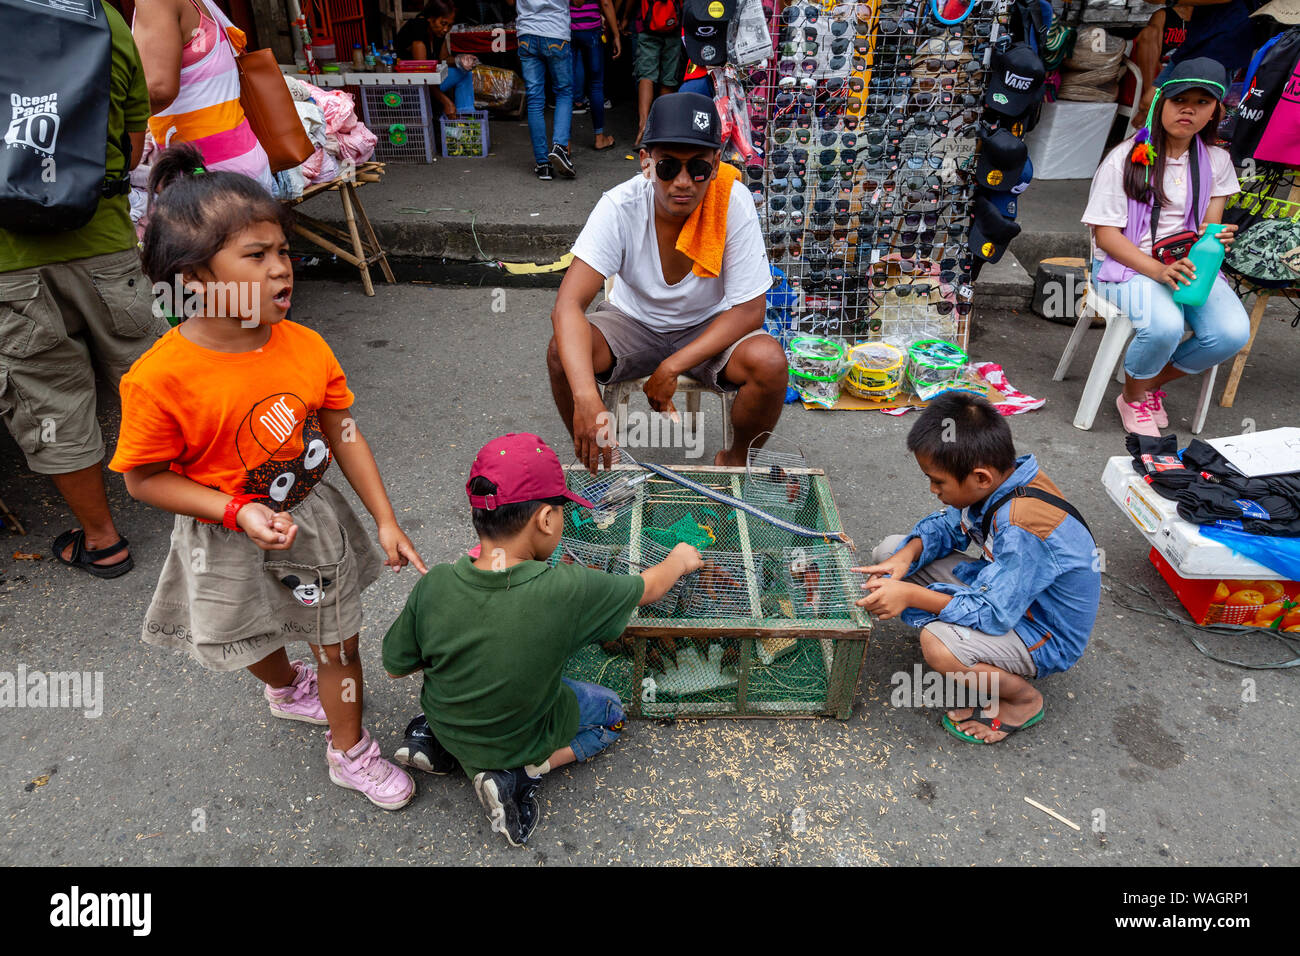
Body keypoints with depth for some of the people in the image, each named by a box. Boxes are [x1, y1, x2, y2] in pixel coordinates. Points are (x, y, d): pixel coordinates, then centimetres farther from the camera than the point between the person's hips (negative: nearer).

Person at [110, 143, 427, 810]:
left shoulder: (305, 346, -13)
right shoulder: (159, 379, -25)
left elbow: (344, 435, -6)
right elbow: (145, 478, -14)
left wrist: (386, 522, -5)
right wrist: (240, 513, -25)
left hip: (313, 515, 3)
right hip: (229, 541, -2)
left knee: (339, 640, 14)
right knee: (257, 642, 25)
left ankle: (349, 751, 38)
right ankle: (286, 688, 62)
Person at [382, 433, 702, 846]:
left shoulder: (434, 585, -26)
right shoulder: (568, 591, -34)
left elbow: (395, 666, -10)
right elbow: (649, 587, -14)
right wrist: (679, 560, 7)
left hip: (445, 722, 4)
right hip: (520, 738, -4)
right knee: (610, 710, 21)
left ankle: (435, 740, 16)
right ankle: (521, 773, 1)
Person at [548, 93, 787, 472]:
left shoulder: (734, 204, -23)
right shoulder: (620, 207, -25)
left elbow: (749, 310, -19)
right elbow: (567, 304, -35)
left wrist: (672, 367, -28)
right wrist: (586, 397, -52)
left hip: (709, 328, 0)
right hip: (633, 322, 0)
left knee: (770, 361, -29)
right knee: (563, 351, -28)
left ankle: (736, 458, 2)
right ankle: (594, 462, 0)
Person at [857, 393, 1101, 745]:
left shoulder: (1023, 527, -37)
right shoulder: (999, 478, -13)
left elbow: (993, 614, -33)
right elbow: (947, 525, 3)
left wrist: (911, 594, -31)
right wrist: (907, 556, -15)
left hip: (1048, 636, -8)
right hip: (1001, 587, 8)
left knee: (938, 644, -36)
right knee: (890, 550, -2)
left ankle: (1024, 698, -5)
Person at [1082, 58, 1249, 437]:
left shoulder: (1216, 161, 10)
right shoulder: (1125, 158, -6)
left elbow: (1210, 228, 10)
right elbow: (1105, 234, -10)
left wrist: (1215, 239, -17)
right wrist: (1157, 270, -23)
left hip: (1188, 263, 5)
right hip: (1128, 264, -5)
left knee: (1233, 332, -20)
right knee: (1164, 325, -34)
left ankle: (1154, 383, 7)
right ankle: (1132, 396, -3)